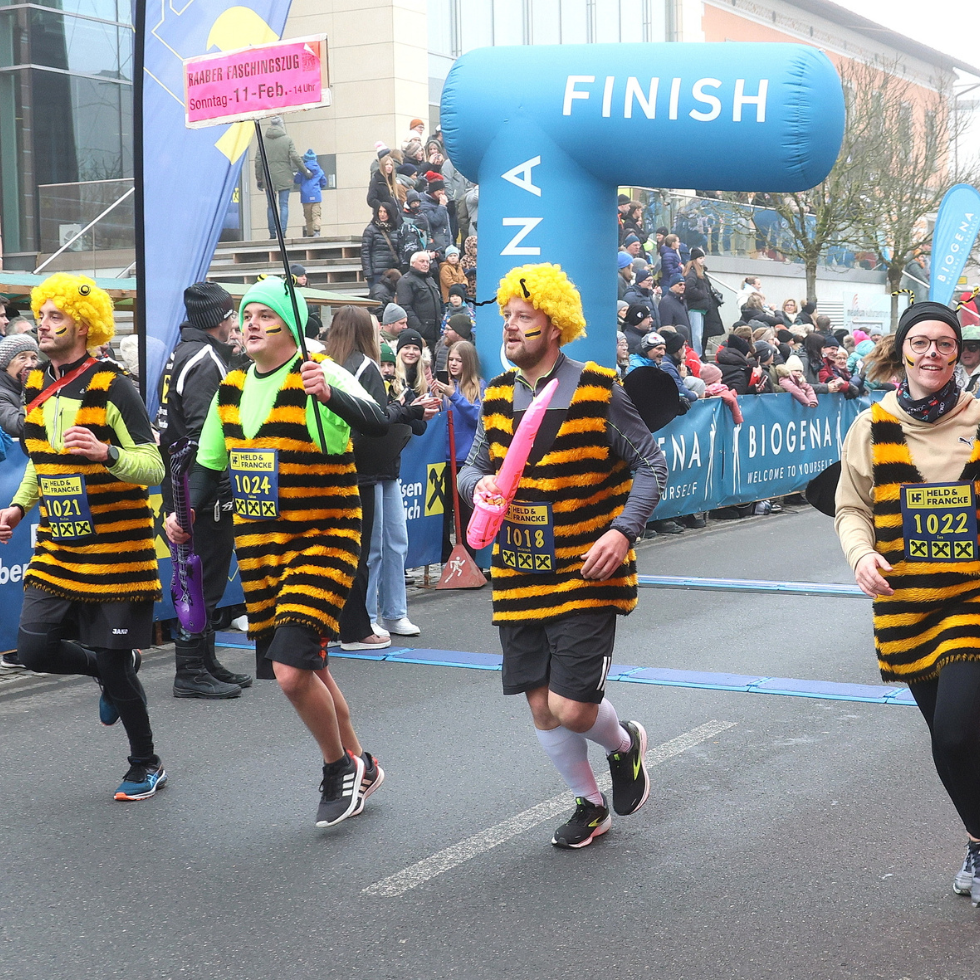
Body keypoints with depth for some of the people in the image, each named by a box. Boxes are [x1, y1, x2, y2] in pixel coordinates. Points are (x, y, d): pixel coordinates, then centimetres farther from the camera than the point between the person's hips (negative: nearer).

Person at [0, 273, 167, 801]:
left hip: (115, 549, -6)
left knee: (114, 664, -2)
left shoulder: (111, 386, -13)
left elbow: (154, 466, -16)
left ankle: (146, 766, 19)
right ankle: (112, 673, 27)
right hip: (57, 548, 6)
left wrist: (105, 451, -33)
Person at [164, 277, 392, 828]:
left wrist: (330, 395, -46)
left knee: (291, 670, -17)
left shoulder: (321, 375, -12)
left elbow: (378, 425, -29)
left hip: (323, 539, -7)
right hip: (259, 545, 7)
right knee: (308, 670, 13)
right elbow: (210, 464, 19)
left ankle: (340, 768, 10)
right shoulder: (231, 389, 9)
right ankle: (358, 767, 34)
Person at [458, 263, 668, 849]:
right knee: (542, 708, 9)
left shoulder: (598, 392, -9)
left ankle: (625, 743, 27)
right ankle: (590, 805, 34)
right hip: (520, 578, 5)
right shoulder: (498, 396, 5)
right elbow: (473, 466, 16)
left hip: (586, 577, -5)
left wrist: (623, 531, -17)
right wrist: (479, 482, -9)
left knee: (572, 707, -10)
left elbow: (650, 464, -4)